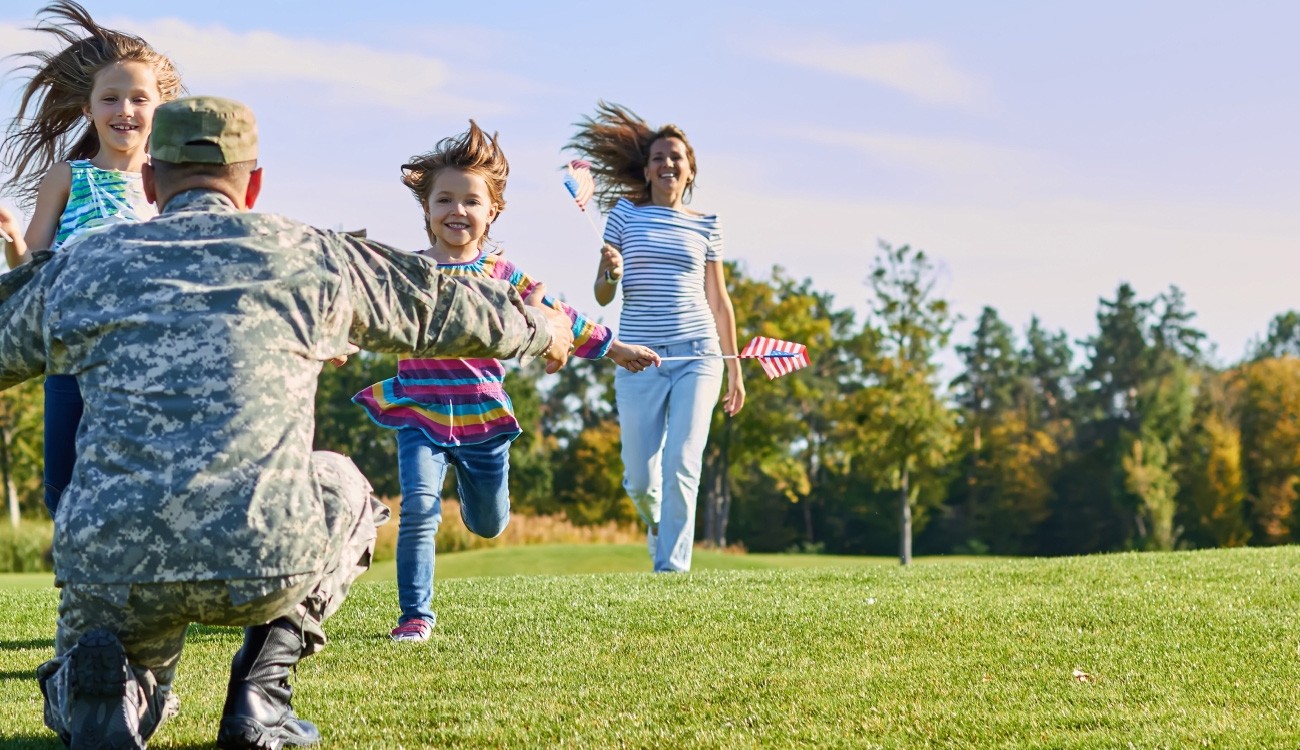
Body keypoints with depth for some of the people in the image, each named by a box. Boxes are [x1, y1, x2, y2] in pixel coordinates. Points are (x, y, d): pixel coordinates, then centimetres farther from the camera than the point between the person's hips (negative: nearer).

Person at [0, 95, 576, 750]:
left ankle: (110, 685, -7)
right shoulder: (309, 255, 13)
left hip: (107, 565, 2)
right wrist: (541, 328, 46)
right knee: (343, 488, 34)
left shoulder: (80, 269, 16)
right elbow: (444, 305, 26)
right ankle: (261, 691, 15)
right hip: (265, 557, -1)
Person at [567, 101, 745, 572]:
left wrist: (735, 369, 12)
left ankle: (672, 567, -4)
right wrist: (612, 274, -18)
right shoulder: (625, 214, 6)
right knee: (640, 478, 2)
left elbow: (719, 302, 13)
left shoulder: (706, 226, 9)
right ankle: (656, 523, 35)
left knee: (681, 469, -11)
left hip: (696, 356, 0)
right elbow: (601, 295, 5)